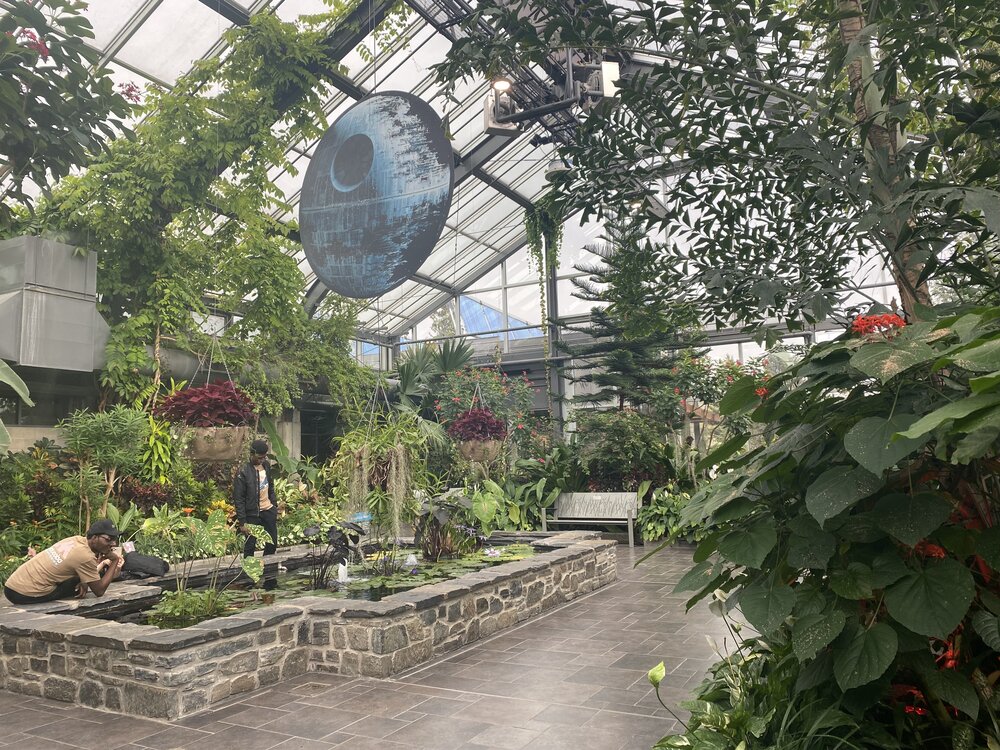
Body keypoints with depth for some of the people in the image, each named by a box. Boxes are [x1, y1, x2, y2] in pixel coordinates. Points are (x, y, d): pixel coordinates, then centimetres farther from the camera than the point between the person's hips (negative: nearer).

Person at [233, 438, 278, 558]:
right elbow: (238, 499, -15)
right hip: (252, 514, -6)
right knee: (250, 545, 5)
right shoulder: (243, 472, -17)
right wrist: (242, 522, -16)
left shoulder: (266, 465, 2)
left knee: (272, 543, 13)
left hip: (268, 510, 6)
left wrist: (275, 505, 12)